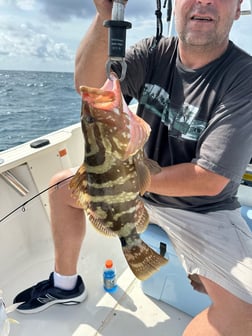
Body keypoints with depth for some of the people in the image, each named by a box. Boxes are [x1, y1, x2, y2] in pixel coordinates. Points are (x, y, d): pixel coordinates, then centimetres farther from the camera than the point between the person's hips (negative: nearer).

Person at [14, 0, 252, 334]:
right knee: (63, 185, 5)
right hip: (139, 183, 5)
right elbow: (89, 82, -19)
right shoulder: (154, 53, -5)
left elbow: (210, 180, -24)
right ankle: (66, 284, 24)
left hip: (203, 208, -4)